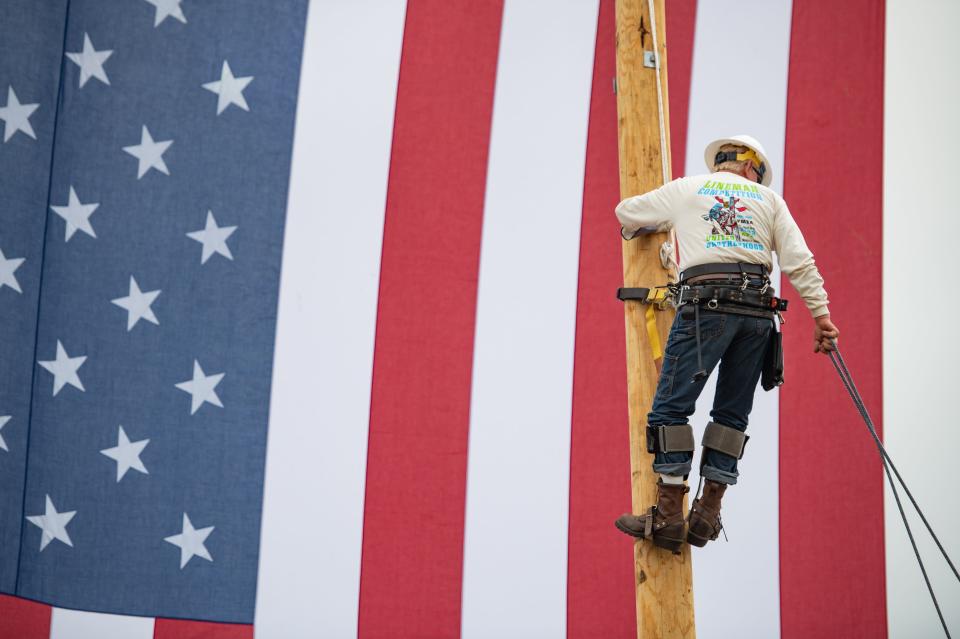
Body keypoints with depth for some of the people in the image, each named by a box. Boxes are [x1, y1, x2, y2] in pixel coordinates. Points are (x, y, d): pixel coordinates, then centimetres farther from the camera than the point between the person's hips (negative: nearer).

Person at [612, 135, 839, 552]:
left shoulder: (686, 189, 17)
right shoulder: (769, 198, 20)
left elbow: (627, 212, 28)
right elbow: (799, 261, 8)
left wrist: (635, 230, 51)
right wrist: (821, 313, 7)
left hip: (705, 303, -3)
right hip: (758, 310, 3)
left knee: (672, 406, -3)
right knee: (732, 413, 10)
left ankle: (668, 515, -10)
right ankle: (707, 514, 5)